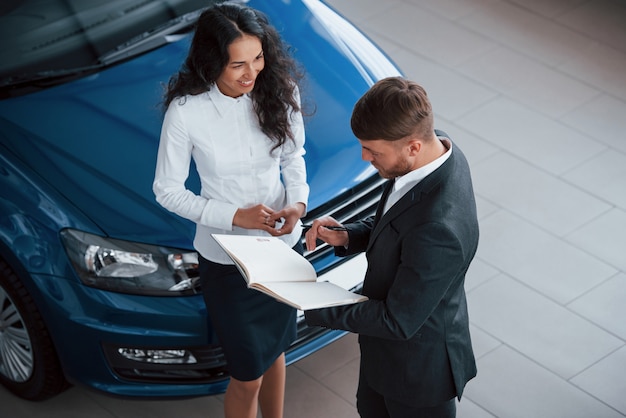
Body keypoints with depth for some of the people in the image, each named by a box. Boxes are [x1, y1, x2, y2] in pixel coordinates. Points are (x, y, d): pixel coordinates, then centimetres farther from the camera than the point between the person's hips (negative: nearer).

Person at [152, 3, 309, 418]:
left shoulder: (279, 90, -14)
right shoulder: (186, 111, -24)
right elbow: (168, 191, -14)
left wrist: (298, 202, -16)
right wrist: (235, 217, -23)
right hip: (226, 258, -4)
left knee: (274, 350, 26)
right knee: (248, 375, 9)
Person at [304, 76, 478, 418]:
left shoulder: (439, 230, -43)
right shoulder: (434, 146, -16)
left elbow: (398, 321, -30)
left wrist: (311, 308, -22)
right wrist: (347, 236, -11)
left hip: (417, 365, -8)